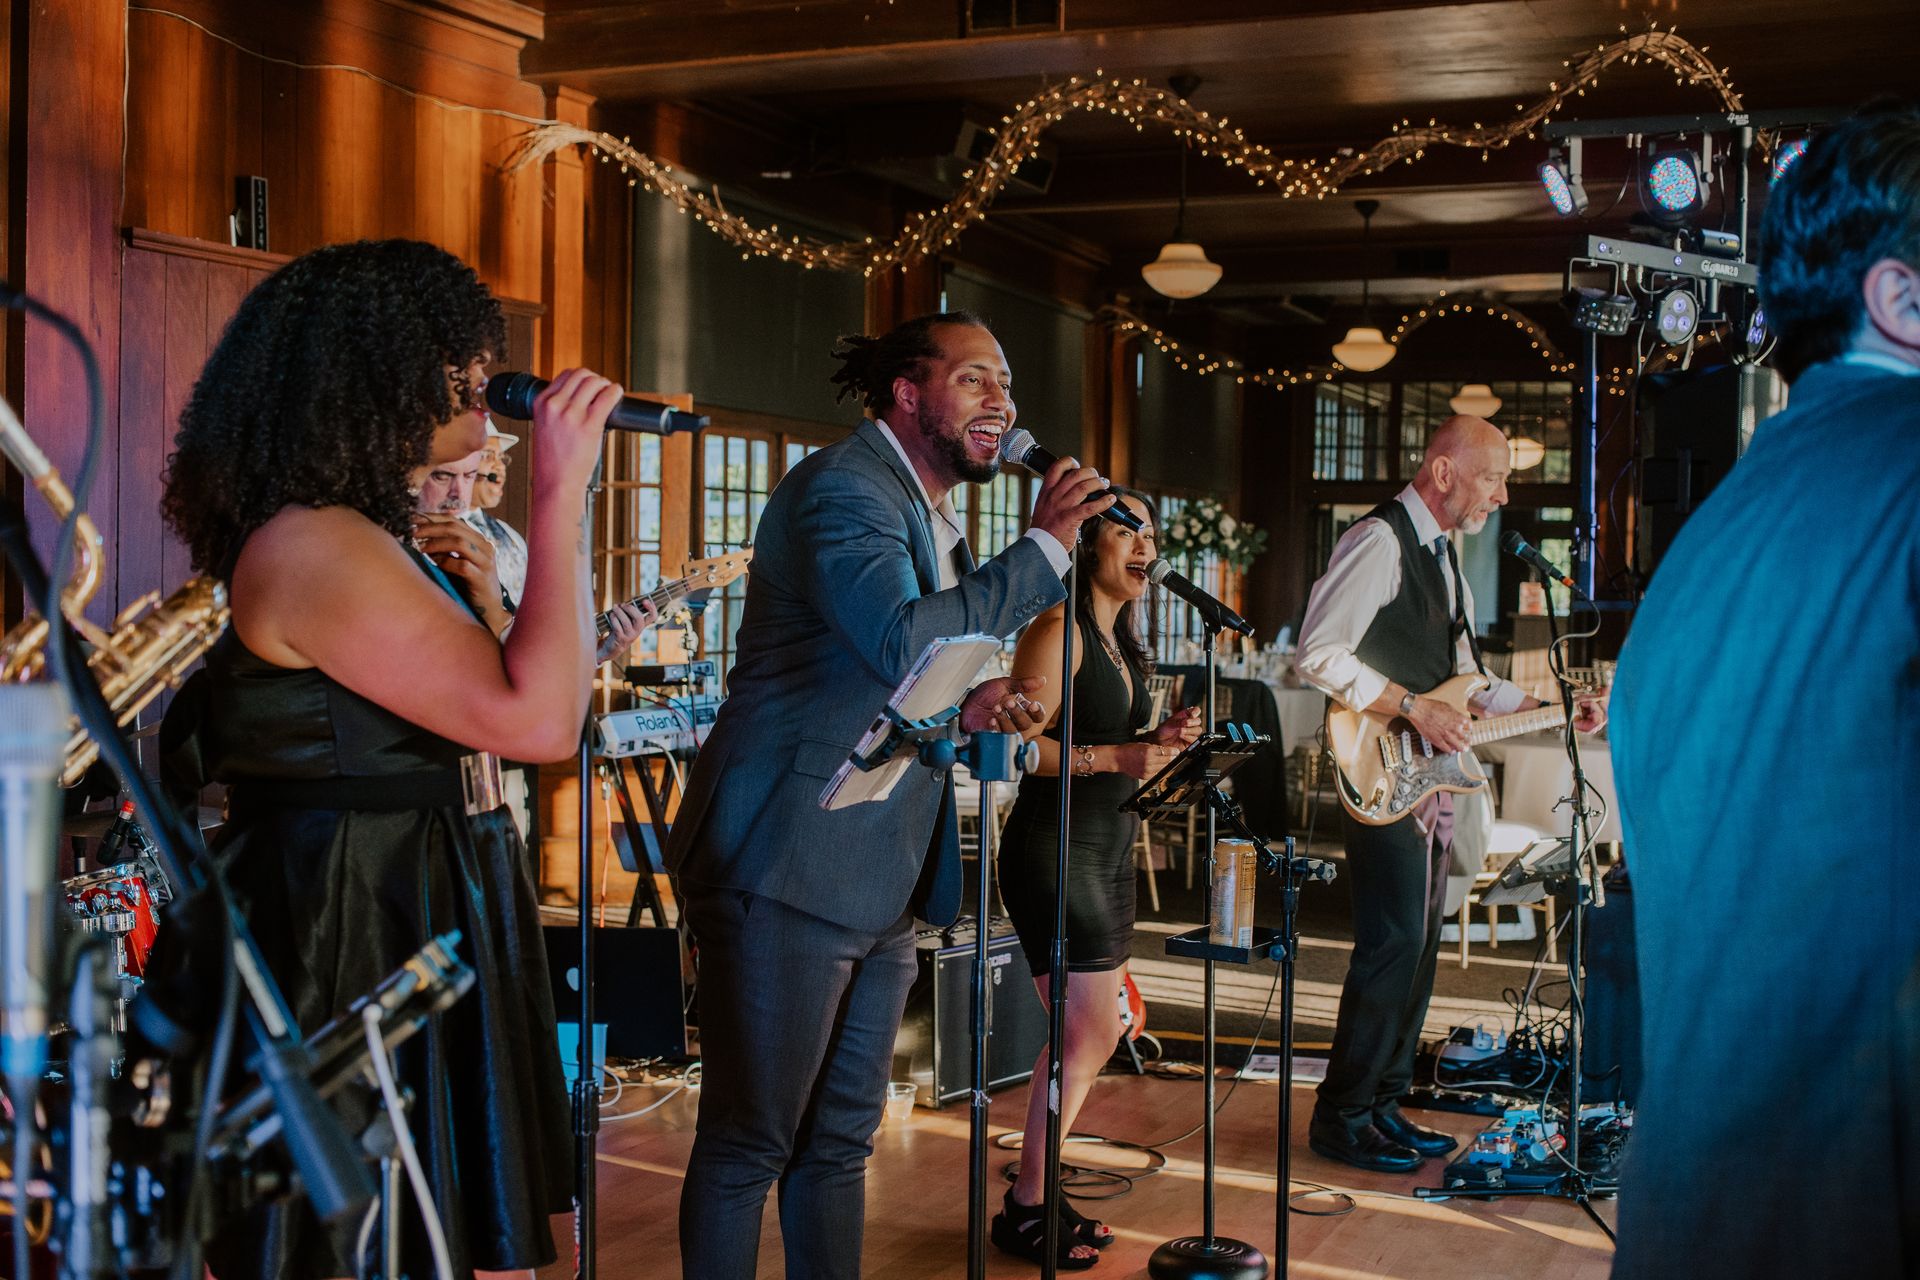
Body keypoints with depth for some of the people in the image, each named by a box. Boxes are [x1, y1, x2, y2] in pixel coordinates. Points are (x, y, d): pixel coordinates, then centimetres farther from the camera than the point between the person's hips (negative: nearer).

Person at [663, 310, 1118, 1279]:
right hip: (791, 867, -10)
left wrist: (963, 710, 7)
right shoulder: (844, 486, -12)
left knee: (840, 1139, 16)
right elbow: (902, 643, -28)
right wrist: (1045, 544, -22)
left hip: (879, 883, 10)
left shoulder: (933, 516, 18)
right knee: (749, 1143, 0)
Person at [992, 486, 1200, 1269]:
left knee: (1088, 1036, 12)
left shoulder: (1121, 642, 16)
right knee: (1090, 1034, -8)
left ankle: (1036, 1192, 22)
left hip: (1106, 853, 9)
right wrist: (1113, 756, -29)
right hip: (1055, 851, -9)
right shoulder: (1060, 629, -12)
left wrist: (1163, 742, 3)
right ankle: (1025, 1211, 3)